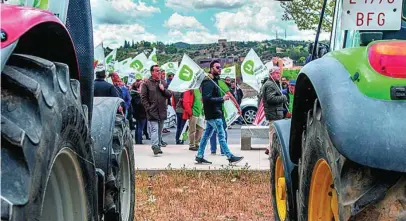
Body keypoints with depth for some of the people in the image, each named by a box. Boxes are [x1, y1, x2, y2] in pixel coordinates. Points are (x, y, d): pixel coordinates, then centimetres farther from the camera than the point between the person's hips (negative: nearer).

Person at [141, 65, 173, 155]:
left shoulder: (163, 83, 14)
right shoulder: (146, 84, -2)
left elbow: (170, 94, 11)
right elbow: (143, 98, -4)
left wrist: (164, 89, -7)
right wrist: (148, 108, -12)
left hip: (162, 111, 5)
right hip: (152, 112, -5)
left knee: (160, 130, 14)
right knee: (154, 129, -15)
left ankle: (159, 144, 25)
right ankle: (155, 146, -22)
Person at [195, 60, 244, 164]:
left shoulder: (214, 81, 17)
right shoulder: (208, 83, -15)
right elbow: (207, 99, -23)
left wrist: (223, 97, 6)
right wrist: (222, 98, -21)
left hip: (213, 114, 10)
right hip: (213, 114, -10)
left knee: (206, 135, 12)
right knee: (221, 135, -6)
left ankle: (199, 156, 17)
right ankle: (230, 157, -2)